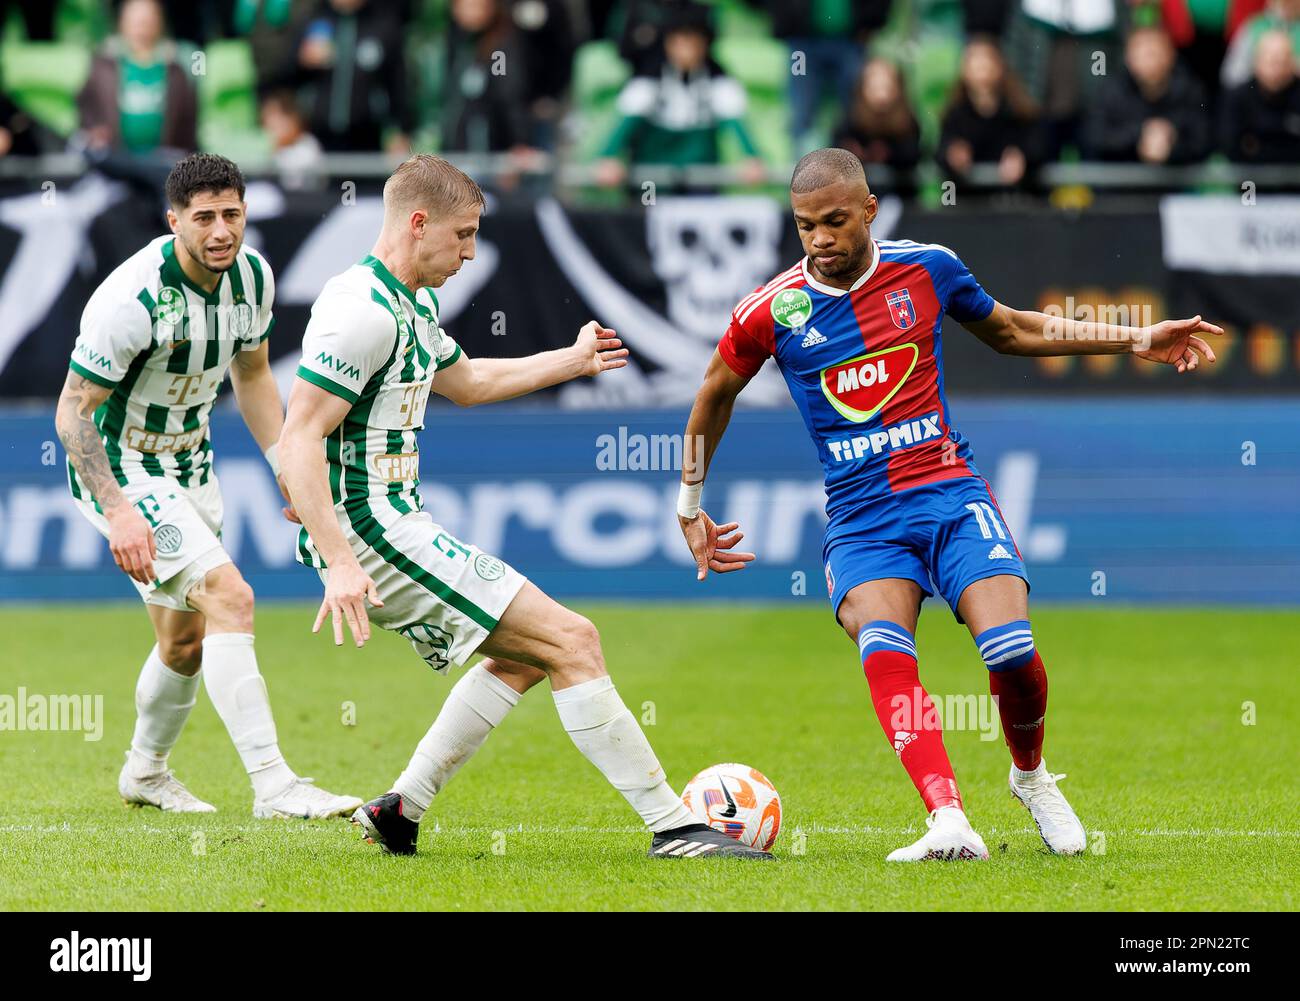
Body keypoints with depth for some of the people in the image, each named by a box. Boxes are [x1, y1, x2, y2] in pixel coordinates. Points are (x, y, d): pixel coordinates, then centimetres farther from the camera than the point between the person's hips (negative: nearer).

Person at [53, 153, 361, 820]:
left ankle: (146, 771, 42)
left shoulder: (252, 275, -6)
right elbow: (72, 412, -22)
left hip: (187, 462, 8)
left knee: (186, 643, 17)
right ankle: (273, 786, -26)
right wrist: (118, 513, -30)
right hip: (119, 468, -8)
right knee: (229, 597, -23)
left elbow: (252, 375, 12)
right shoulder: (131, 299, -28)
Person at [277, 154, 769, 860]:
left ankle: (400, 809, 15)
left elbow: (465, 381, 36)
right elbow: (300, 438, -22)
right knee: (571, 641, -11)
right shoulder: (364, 311, -16)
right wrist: (339, 563, -29)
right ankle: (673, 826, -9)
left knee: (526, 656, 22)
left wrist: (574, 360, 44)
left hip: (395, 527, 11)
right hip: (368, 530, -11)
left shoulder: (412, 304, 16)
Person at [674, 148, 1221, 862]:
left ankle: (1031, 776, 12)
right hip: (861, 525, -1)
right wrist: (689, 505, 21)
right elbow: (716, 395, 17)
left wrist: (1137, 341, 18)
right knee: (885, 655, -31)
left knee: (1012, 652, -21)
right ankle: (950, 825, -43)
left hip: (952, 494, 1)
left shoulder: (926, 268, 2)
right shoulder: (771, 311, -2)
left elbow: (1013, 332, 20)